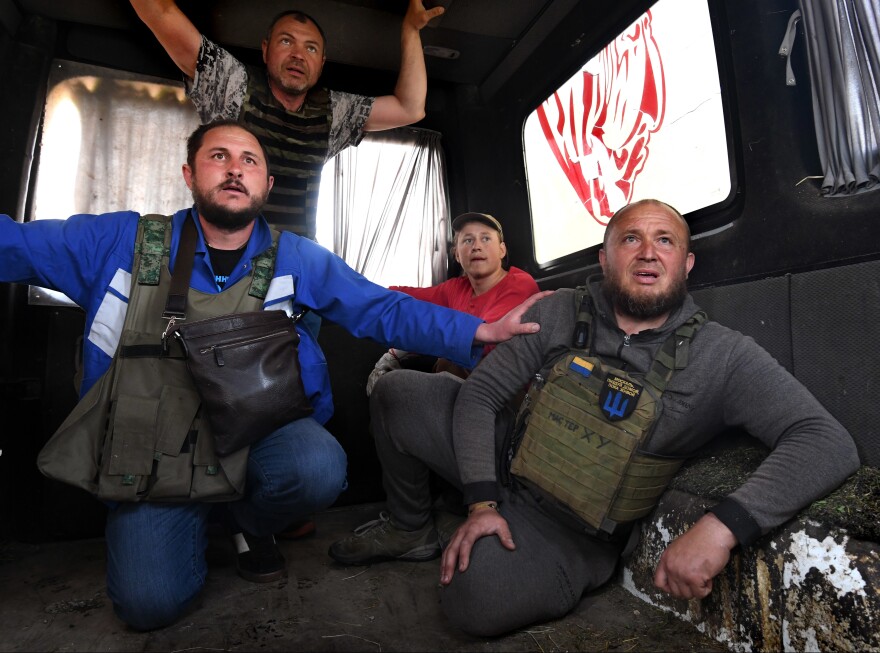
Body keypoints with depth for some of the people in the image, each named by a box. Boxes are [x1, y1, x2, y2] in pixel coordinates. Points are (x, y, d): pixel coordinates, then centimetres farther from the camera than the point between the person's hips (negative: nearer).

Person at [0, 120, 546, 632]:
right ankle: (198, 517, 21)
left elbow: (384, 309, -4)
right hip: (157, 442, 0)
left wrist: (479, 332, -14)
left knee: (320, 468, -31)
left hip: (262, 426, 1)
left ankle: (251, 522, 7)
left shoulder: (297, 259, 0)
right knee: (151, 601, -17)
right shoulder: (122, 241, 1)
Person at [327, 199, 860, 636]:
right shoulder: (559, 314, -8)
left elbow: (829, 442, -20)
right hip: (505, 465, 4)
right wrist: (481, 503, -17)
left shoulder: (722, 356, -13)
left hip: (576, 531, -3)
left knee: (477, 602, -30)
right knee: (400, 392, -7)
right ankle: (410, 529, 17)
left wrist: (722, 525, -36)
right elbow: (481, 392, -7)